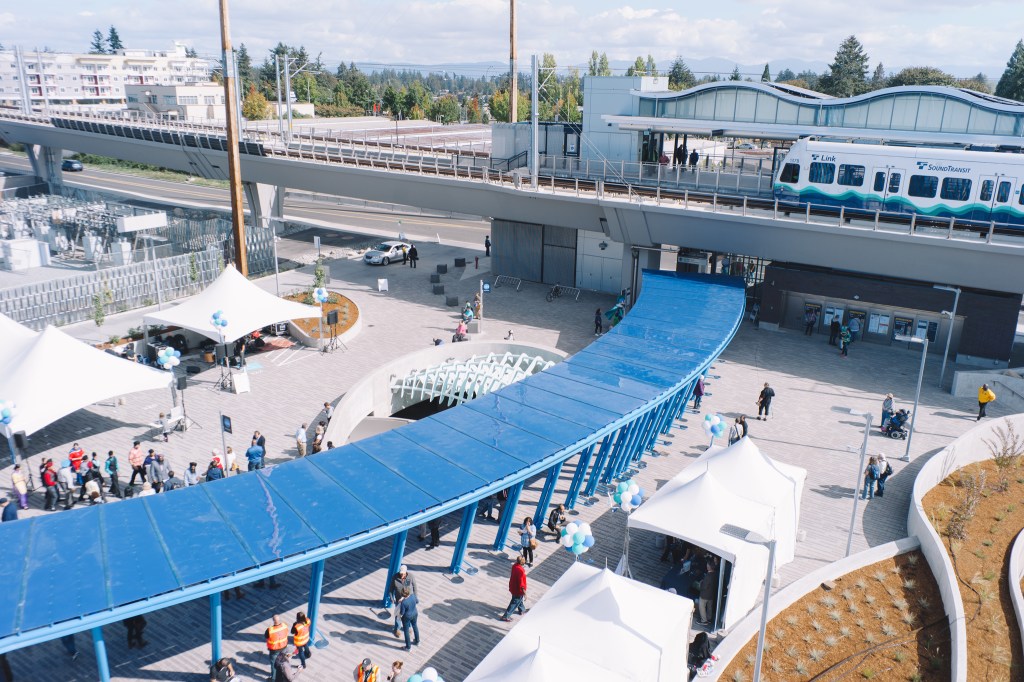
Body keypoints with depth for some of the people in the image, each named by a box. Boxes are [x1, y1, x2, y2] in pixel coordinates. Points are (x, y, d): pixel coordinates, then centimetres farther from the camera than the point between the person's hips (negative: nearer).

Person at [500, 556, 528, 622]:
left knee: (520, 599, 31)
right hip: (518, 590, -8)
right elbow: (521, 584, -29)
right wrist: (525, 593, -21)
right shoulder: (520, 571, -34)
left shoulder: (514, 566, -9)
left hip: (513, 587, 8)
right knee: (514, 603, 10)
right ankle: (506, 616, 19)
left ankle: (521, 609, 54)